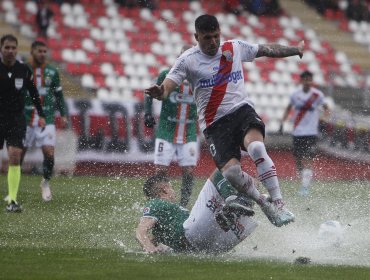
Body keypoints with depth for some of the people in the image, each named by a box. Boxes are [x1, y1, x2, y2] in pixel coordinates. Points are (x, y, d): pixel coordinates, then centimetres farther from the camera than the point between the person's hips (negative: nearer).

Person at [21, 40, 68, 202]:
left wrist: (63, 115, 5)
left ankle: (46, 183, 14)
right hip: (26, 120, -1)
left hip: (46, 120, 1)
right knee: (19, 153, 0)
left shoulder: (52, 72, 7)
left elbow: (58, 95, 14)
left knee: (49, 153, -11)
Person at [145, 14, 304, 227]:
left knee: (256, 147, -32)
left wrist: (296, 50, 32)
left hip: (242, 110, 2)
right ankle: (264, 204, 0)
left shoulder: (235, 48, 10)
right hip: (215, 123, -1)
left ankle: (278, 203, -25)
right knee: (231, 171, -25)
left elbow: (267, 50, 26)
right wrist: (160, 93, -35)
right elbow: (167, 86, -11)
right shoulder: (188, 60, -1)